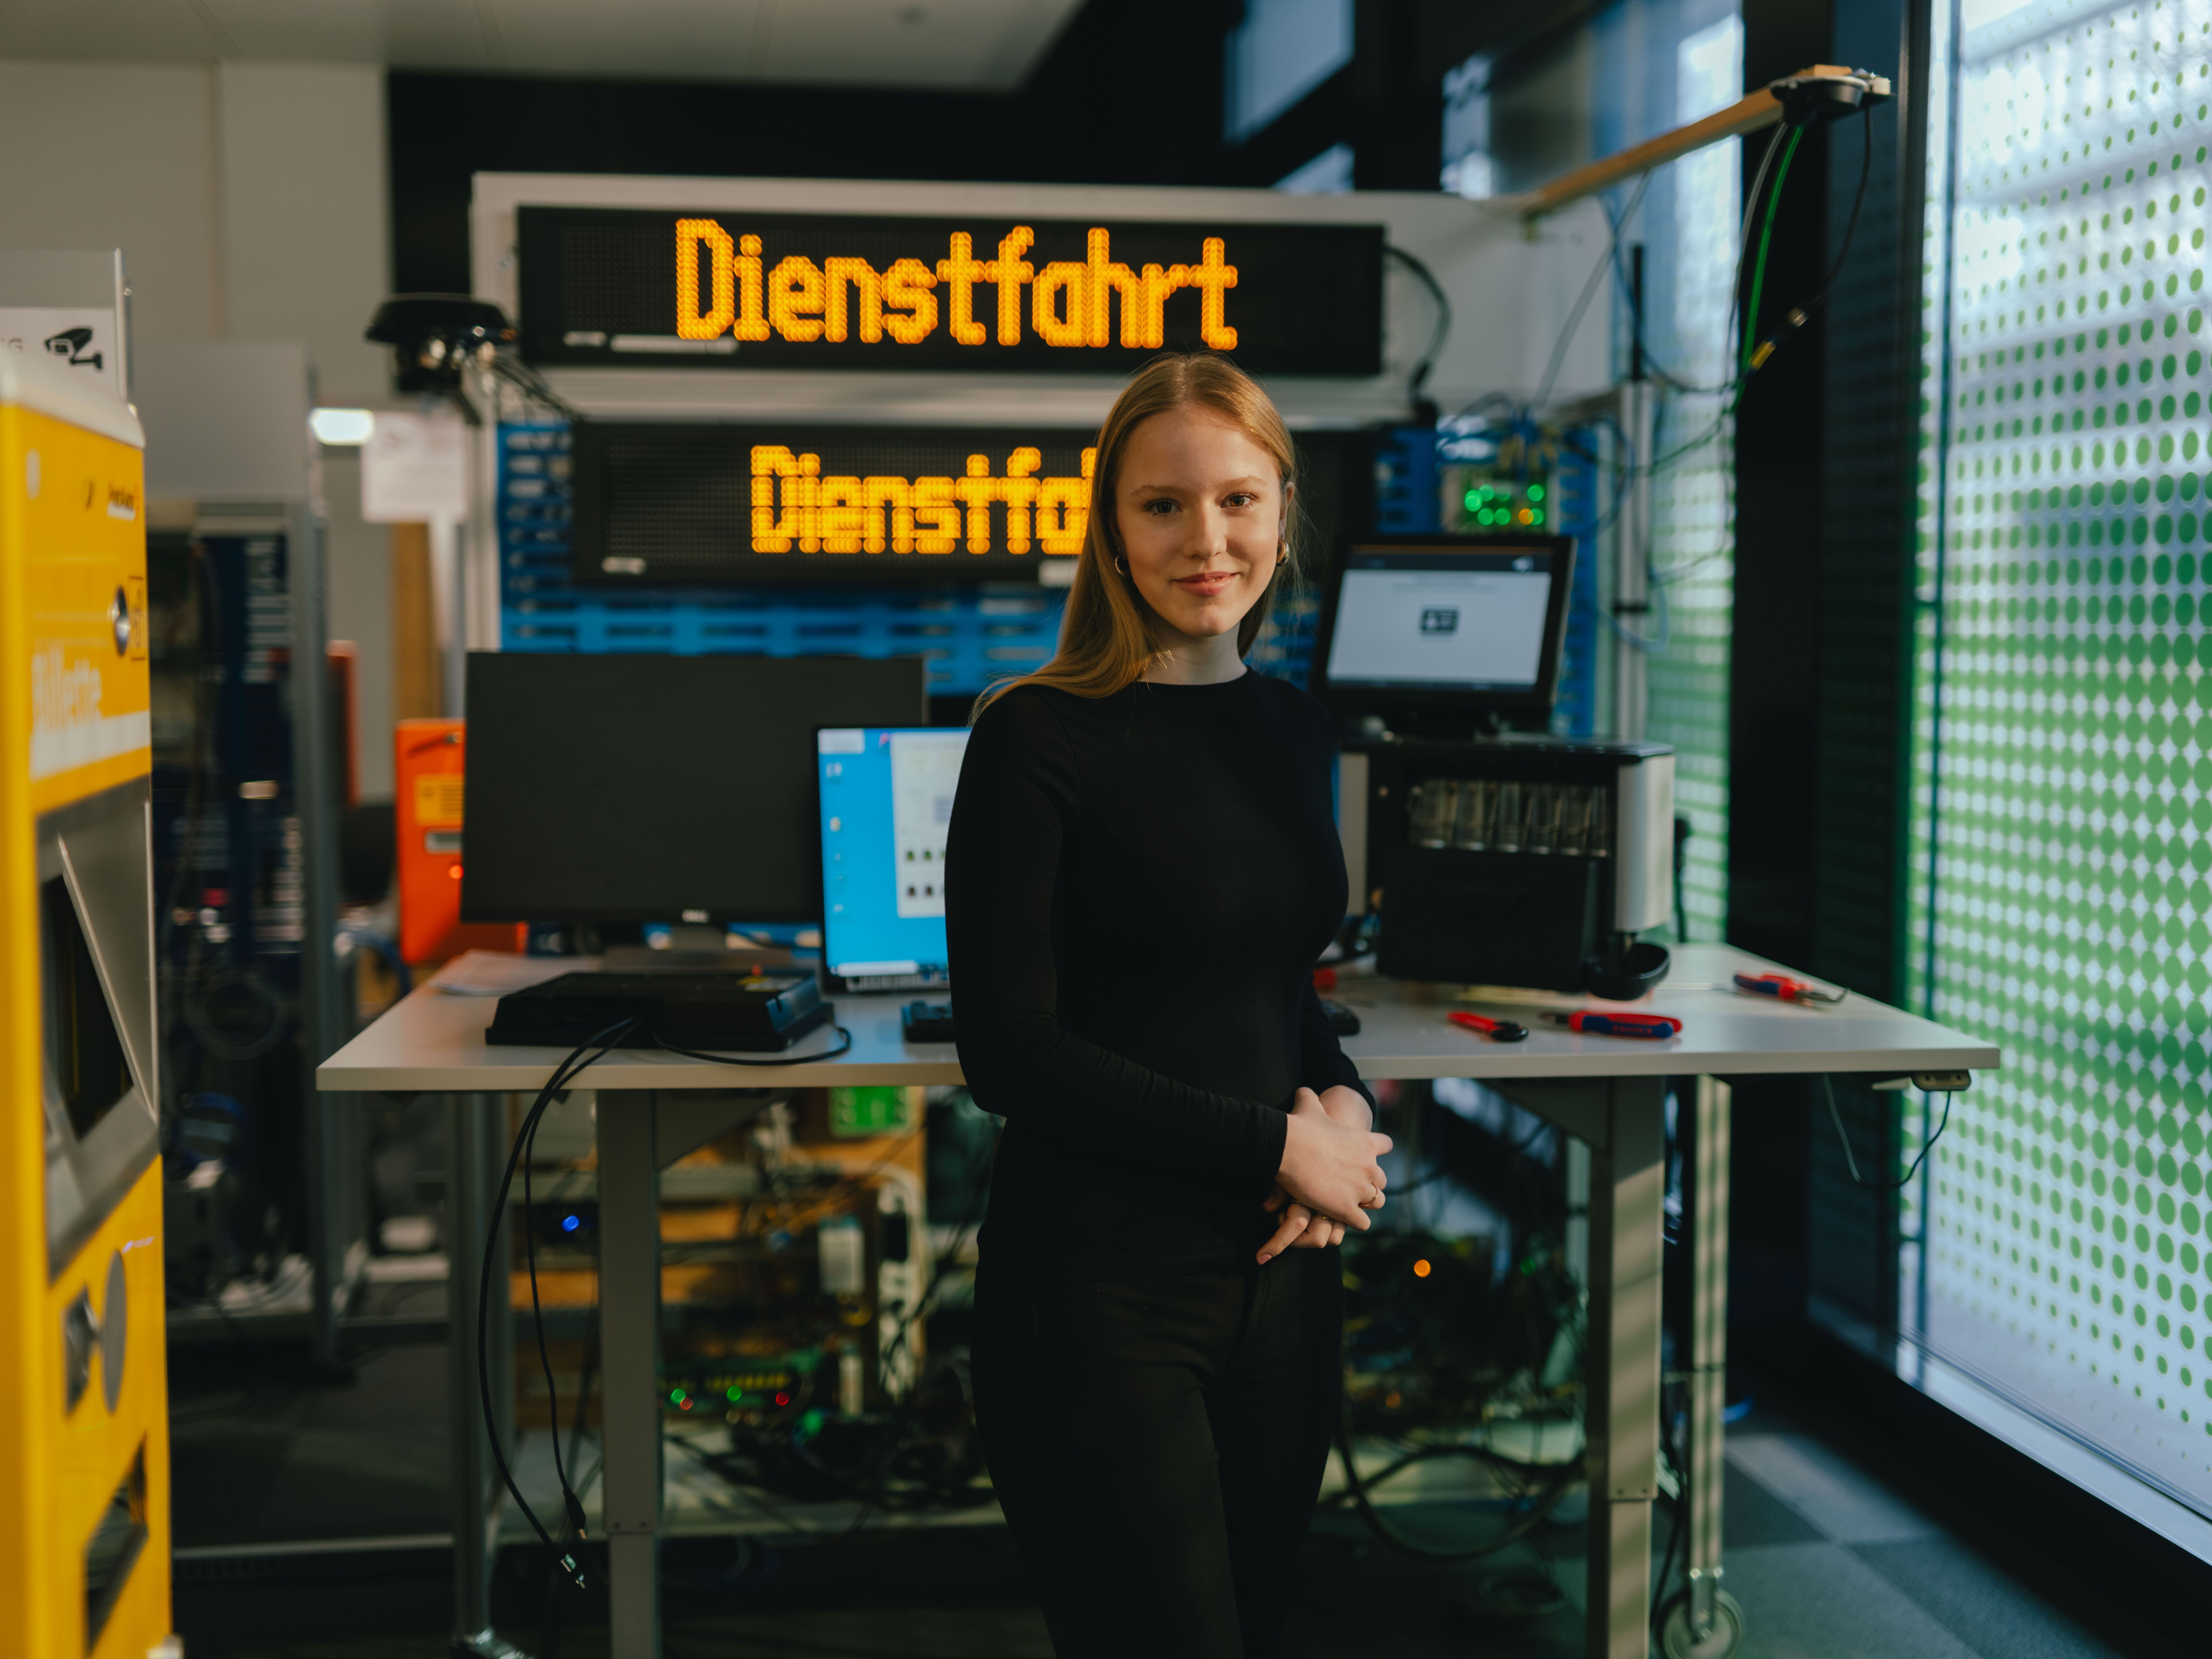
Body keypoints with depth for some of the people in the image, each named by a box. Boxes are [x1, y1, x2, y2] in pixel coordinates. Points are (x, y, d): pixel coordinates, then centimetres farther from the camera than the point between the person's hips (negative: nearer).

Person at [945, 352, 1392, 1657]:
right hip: (1102, 1289, -6)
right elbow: (1010, 1054, -14)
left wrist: (1347, 1103, -2)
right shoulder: (1040, 739, -11)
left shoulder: (1292, 727, 9)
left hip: (1279, 1271, 6)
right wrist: (1274, 1148, -14)